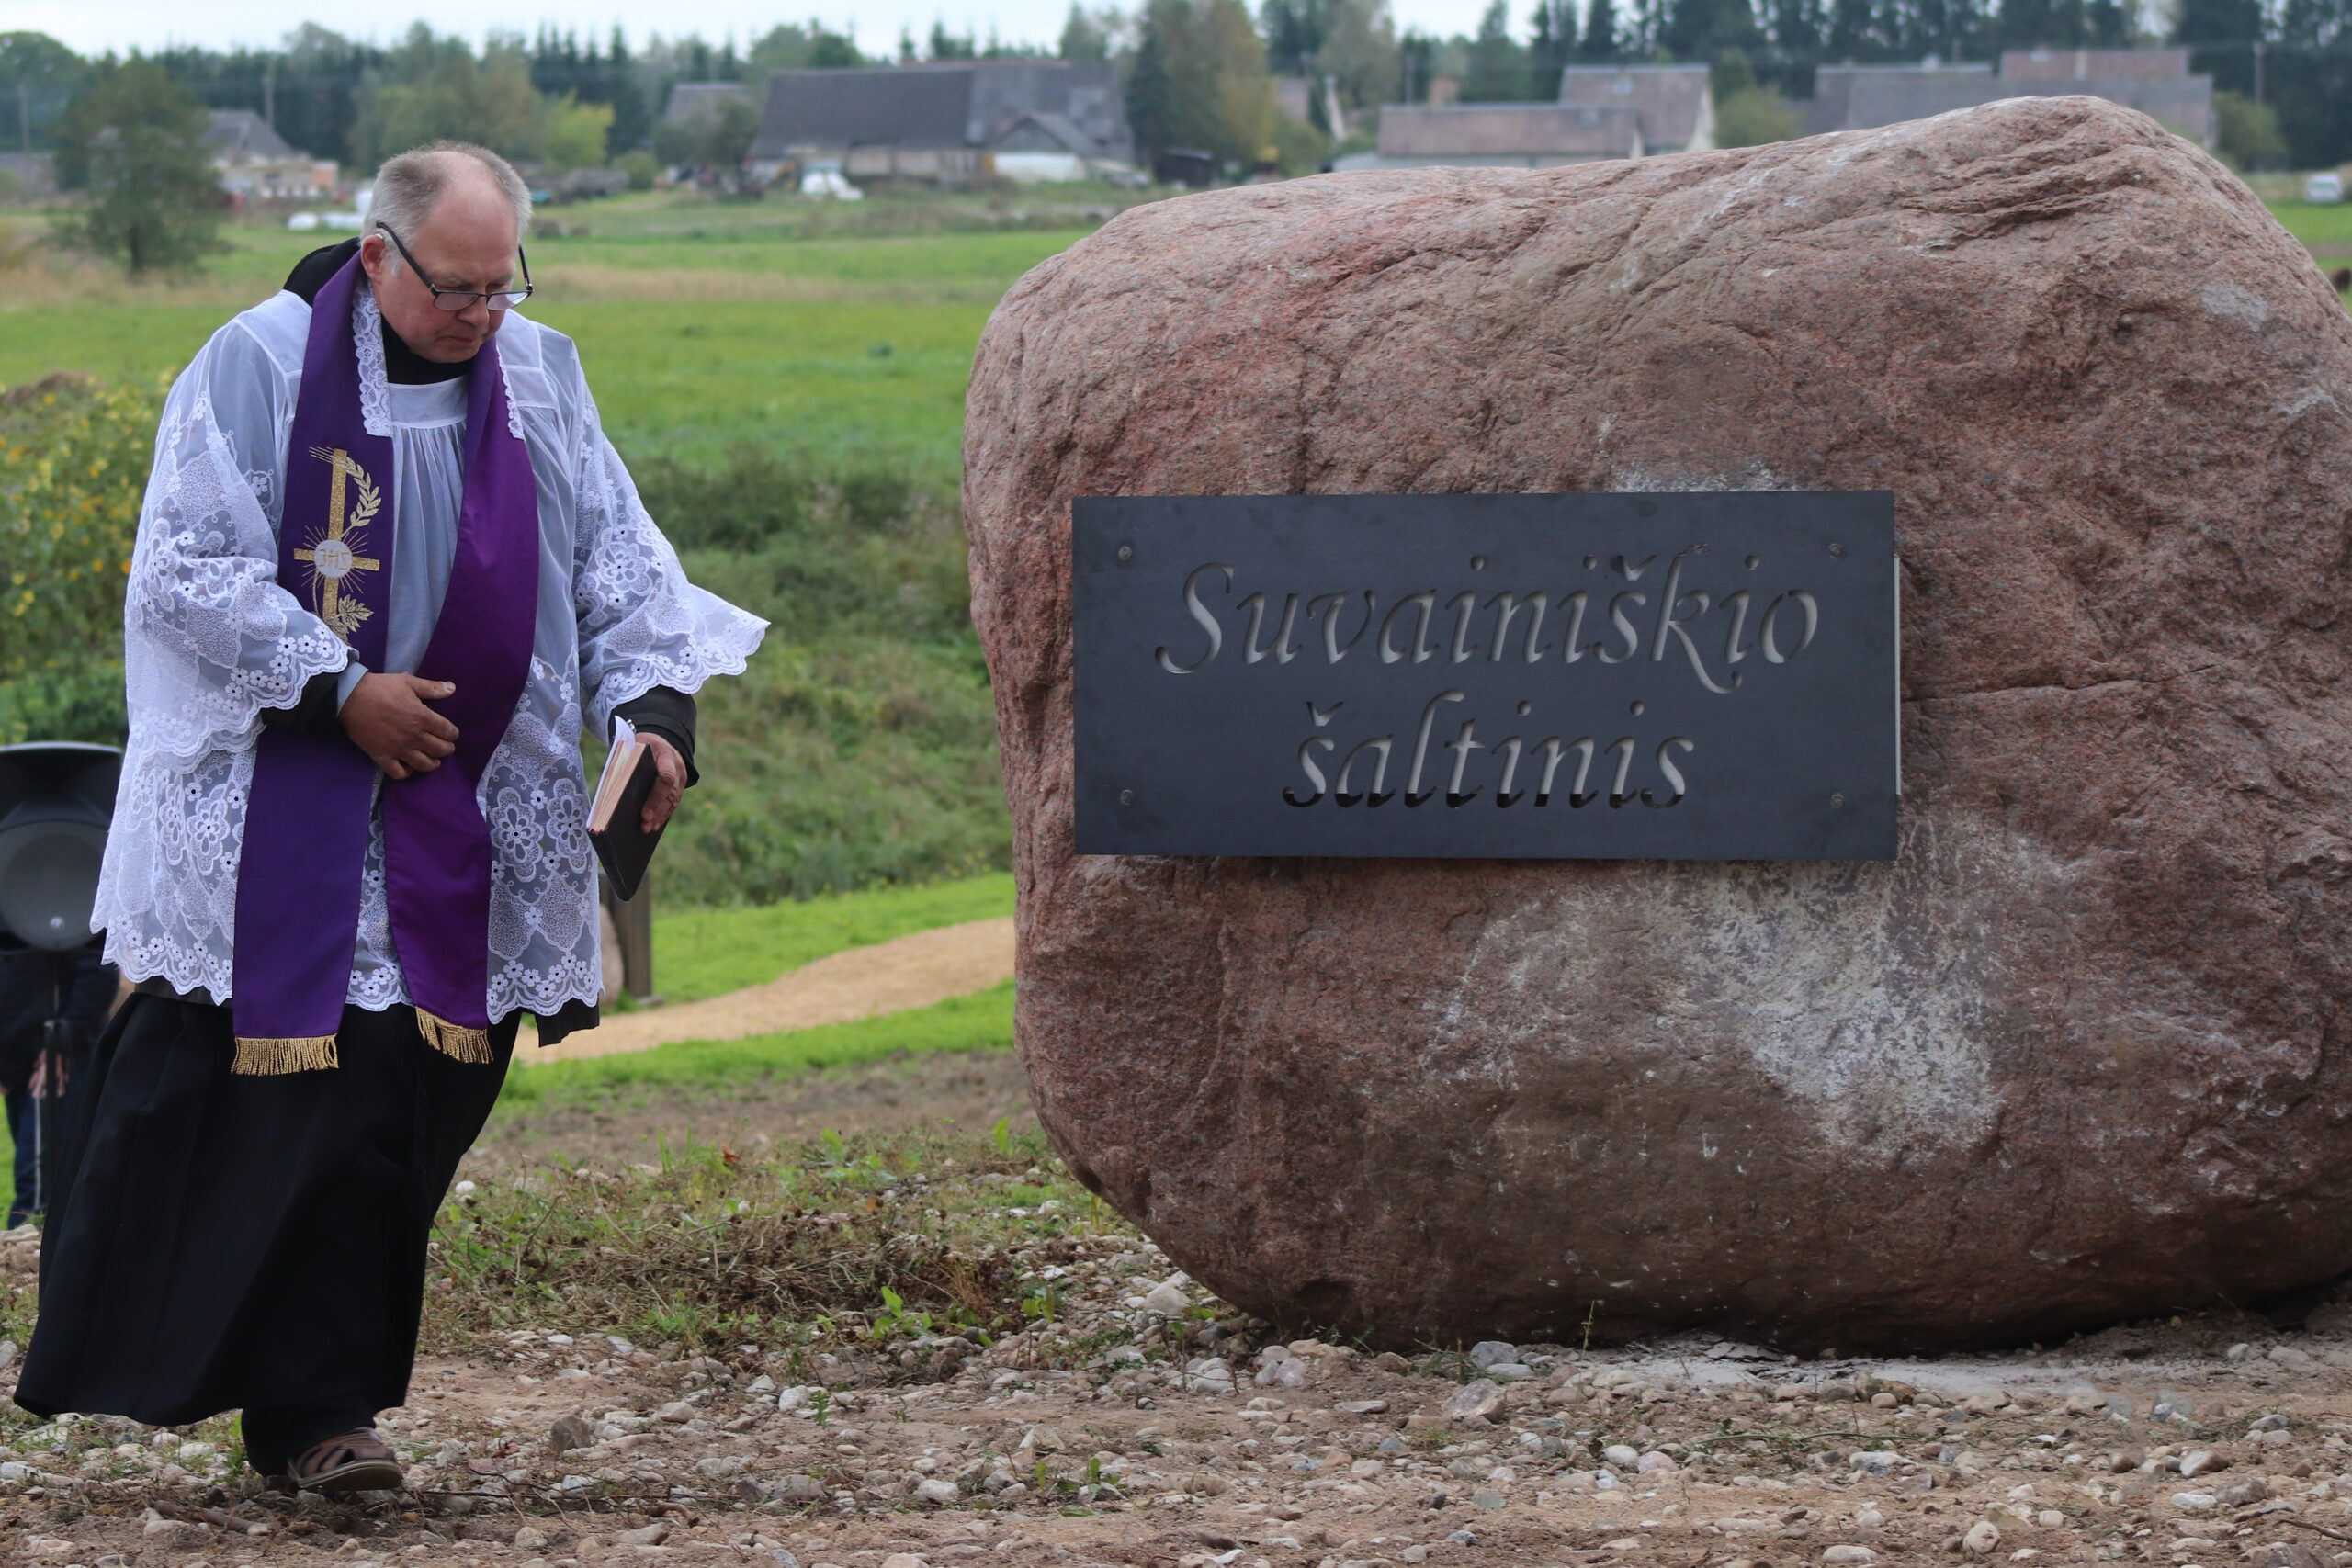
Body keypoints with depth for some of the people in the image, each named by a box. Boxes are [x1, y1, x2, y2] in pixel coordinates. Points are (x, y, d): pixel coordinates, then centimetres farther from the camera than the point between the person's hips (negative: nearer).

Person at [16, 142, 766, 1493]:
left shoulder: (539, 381, 7)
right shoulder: (261, 366, -6)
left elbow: (620, 569, 7)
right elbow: (188, 569, -8)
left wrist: (657, 708, -10)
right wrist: (343, 690, -13)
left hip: (451, 827, 4)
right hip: (271, 813, -3)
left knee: (396, 1113, -1)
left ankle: (311, 1408, 6)